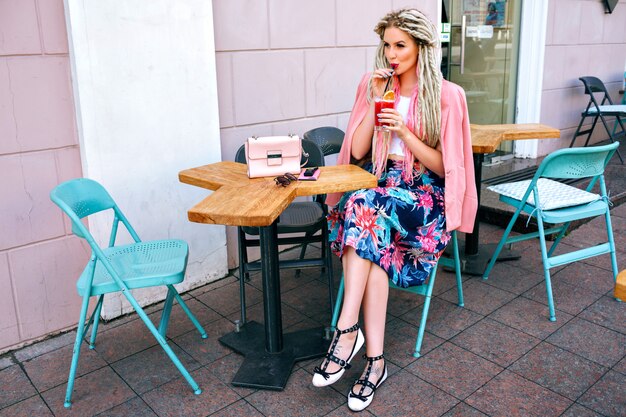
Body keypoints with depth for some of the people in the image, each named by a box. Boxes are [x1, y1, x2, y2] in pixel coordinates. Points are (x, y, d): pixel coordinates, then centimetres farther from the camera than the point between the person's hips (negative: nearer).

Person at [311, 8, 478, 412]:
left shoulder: (447, 96, -2)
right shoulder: (373, 85, 8)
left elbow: (443, 166, -4)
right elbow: (357, 153, 3)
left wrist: (404, 131, -17)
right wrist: (374, 102, -7)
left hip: (424, 196, -3)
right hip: (376, 187, 3)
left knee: (365, 210, -34)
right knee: (375, 247, -31)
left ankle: (347, 330, -30)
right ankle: (374, 358, -28)